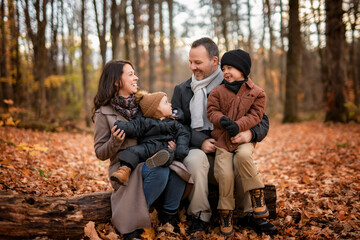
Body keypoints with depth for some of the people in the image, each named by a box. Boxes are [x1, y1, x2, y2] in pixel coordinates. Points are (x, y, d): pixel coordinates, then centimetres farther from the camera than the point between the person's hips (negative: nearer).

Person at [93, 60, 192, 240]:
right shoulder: (104, 112, -3)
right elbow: (100, 153, -1)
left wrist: (170, 143, -5)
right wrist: (115, 142, -22)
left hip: (150, 160, 5)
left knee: (179, 169, -26)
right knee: (159, 171, -34)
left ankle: (168, 218, -5)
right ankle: (133, 224, -16)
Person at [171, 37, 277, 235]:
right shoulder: (182, 90, 12)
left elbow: (262, 120, 4)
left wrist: (251, 133, -20)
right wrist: (200, 141, -14)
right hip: (197, 150, 1)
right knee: (195, 159, -34)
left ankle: (249, 214, -9)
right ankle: (200, 216, -21)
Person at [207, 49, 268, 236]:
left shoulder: (256, 93, 2)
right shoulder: (218, 91, 7)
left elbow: (255, 115, -4)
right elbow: (212, 111, 2)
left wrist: (238, 125, -20)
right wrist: (222, 120, -20)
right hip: (222, 139, 2)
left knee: (243, 155, -36)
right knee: (225, 174, -13)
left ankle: (258, 197, -18)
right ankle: (225, 215, 4)